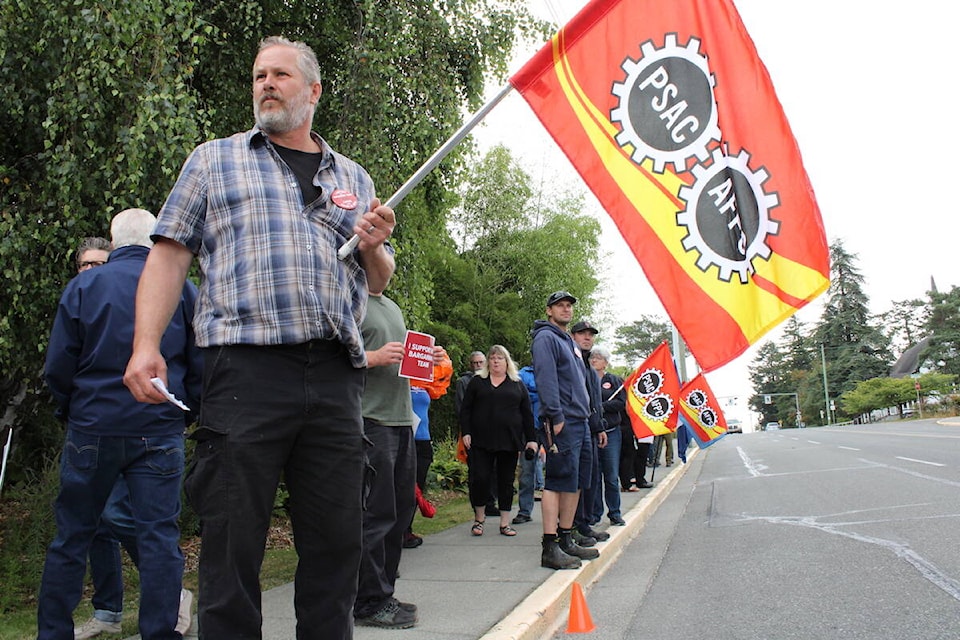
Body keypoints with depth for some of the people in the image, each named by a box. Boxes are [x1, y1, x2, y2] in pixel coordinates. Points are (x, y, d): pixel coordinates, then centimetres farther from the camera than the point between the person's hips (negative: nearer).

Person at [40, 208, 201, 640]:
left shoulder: (84, 285, 0)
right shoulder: (182, 288, 0)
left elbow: (57, 366, 1)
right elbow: (202, 365, 1)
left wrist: (71, 412, 16)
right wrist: (187, 411, 14)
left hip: (92, 428, 1)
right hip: (159, 431, 0)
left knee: (72, 535, 13)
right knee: (159, 535, 3)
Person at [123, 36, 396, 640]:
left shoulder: (354, 178, 21)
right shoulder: (214, 159, 15)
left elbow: (377, 283, 24)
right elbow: (171, 254, 7)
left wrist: (375, 247, 1)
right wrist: (146, 344, -6)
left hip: (336, 377, 3)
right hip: (247, 365, -2)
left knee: (337, 540, 7)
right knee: (233, 539, 2)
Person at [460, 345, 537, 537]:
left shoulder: (517, 385, 13)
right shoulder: (477, 382, 10)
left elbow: (527, 415, 11)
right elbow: (465, 409, 8)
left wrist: (531, 439, 4)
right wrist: (466, 432, -4)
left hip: (509, 442, 1)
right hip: (482, 440, -1)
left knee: (506, 481, 5)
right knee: (480, 478, -5)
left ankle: (505, 523, 14)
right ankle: (479, 518, 15)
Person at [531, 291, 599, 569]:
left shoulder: (570, 342, 24)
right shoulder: (546, 337, -5)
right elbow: (546, 378, -16)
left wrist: (586, 413, 18)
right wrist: (556, 416, -22)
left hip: (580, 421, 10)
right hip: (562, 422, -10)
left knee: (575, 482, 12)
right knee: (558, 481, -11)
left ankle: (566, 540, 21)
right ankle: (550, 549, -8)